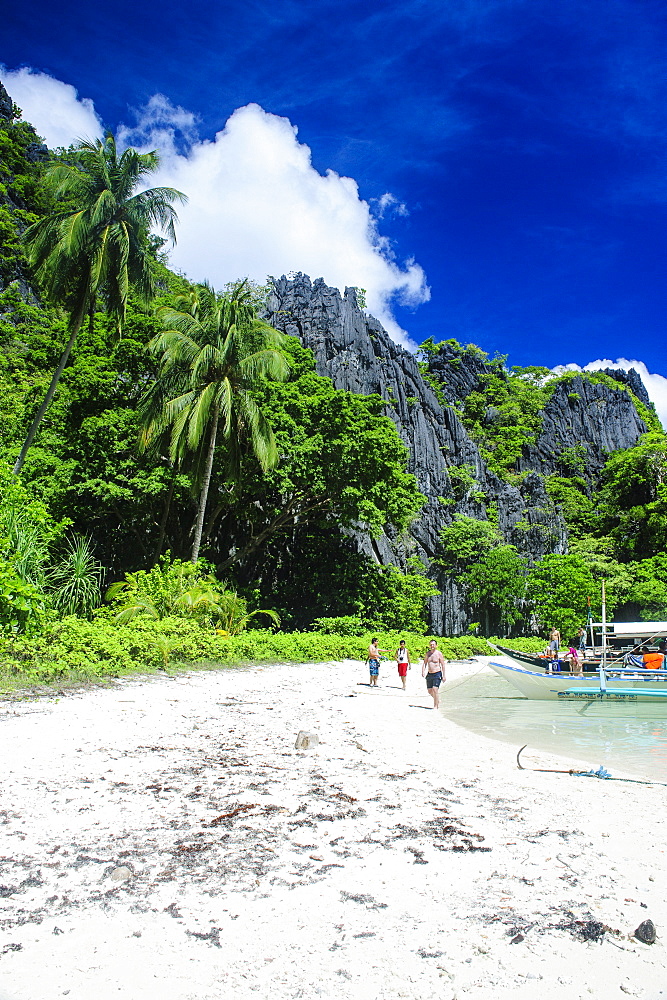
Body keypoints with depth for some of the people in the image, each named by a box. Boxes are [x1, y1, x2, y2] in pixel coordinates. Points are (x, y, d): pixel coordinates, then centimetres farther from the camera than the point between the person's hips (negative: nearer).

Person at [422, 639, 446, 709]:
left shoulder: (439, 653, -6)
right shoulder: (428, 653, 8)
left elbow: (443, 665, -4)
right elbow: (425, 663, 12)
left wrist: (444, 676, -7)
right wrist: (423, 671, -5)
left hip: (437, 674, -6)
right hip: (429, 674, 6)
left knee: (435, 689, -16)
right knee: (429, 690, 10)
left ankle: (435, 706, -6)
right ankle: (438, 700, 35)